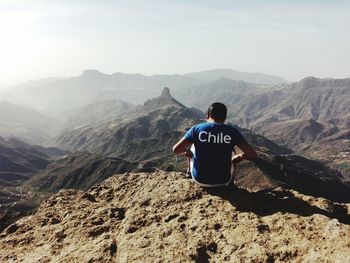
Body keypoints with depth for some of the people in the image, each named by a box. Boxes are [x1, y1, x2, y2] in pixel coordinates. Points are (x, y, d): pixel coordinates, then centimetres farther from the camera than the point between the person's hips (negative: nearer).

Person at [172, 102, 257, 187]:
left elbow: (176, 149, -8)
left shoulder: (197, 129, -9)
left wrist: (185, 152, 15)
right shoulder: (232, 132, -8)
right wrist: (239, 157, 11)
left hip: (200, 179, 0)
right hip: (223, 181, 0)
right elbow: (253, 155, -10)